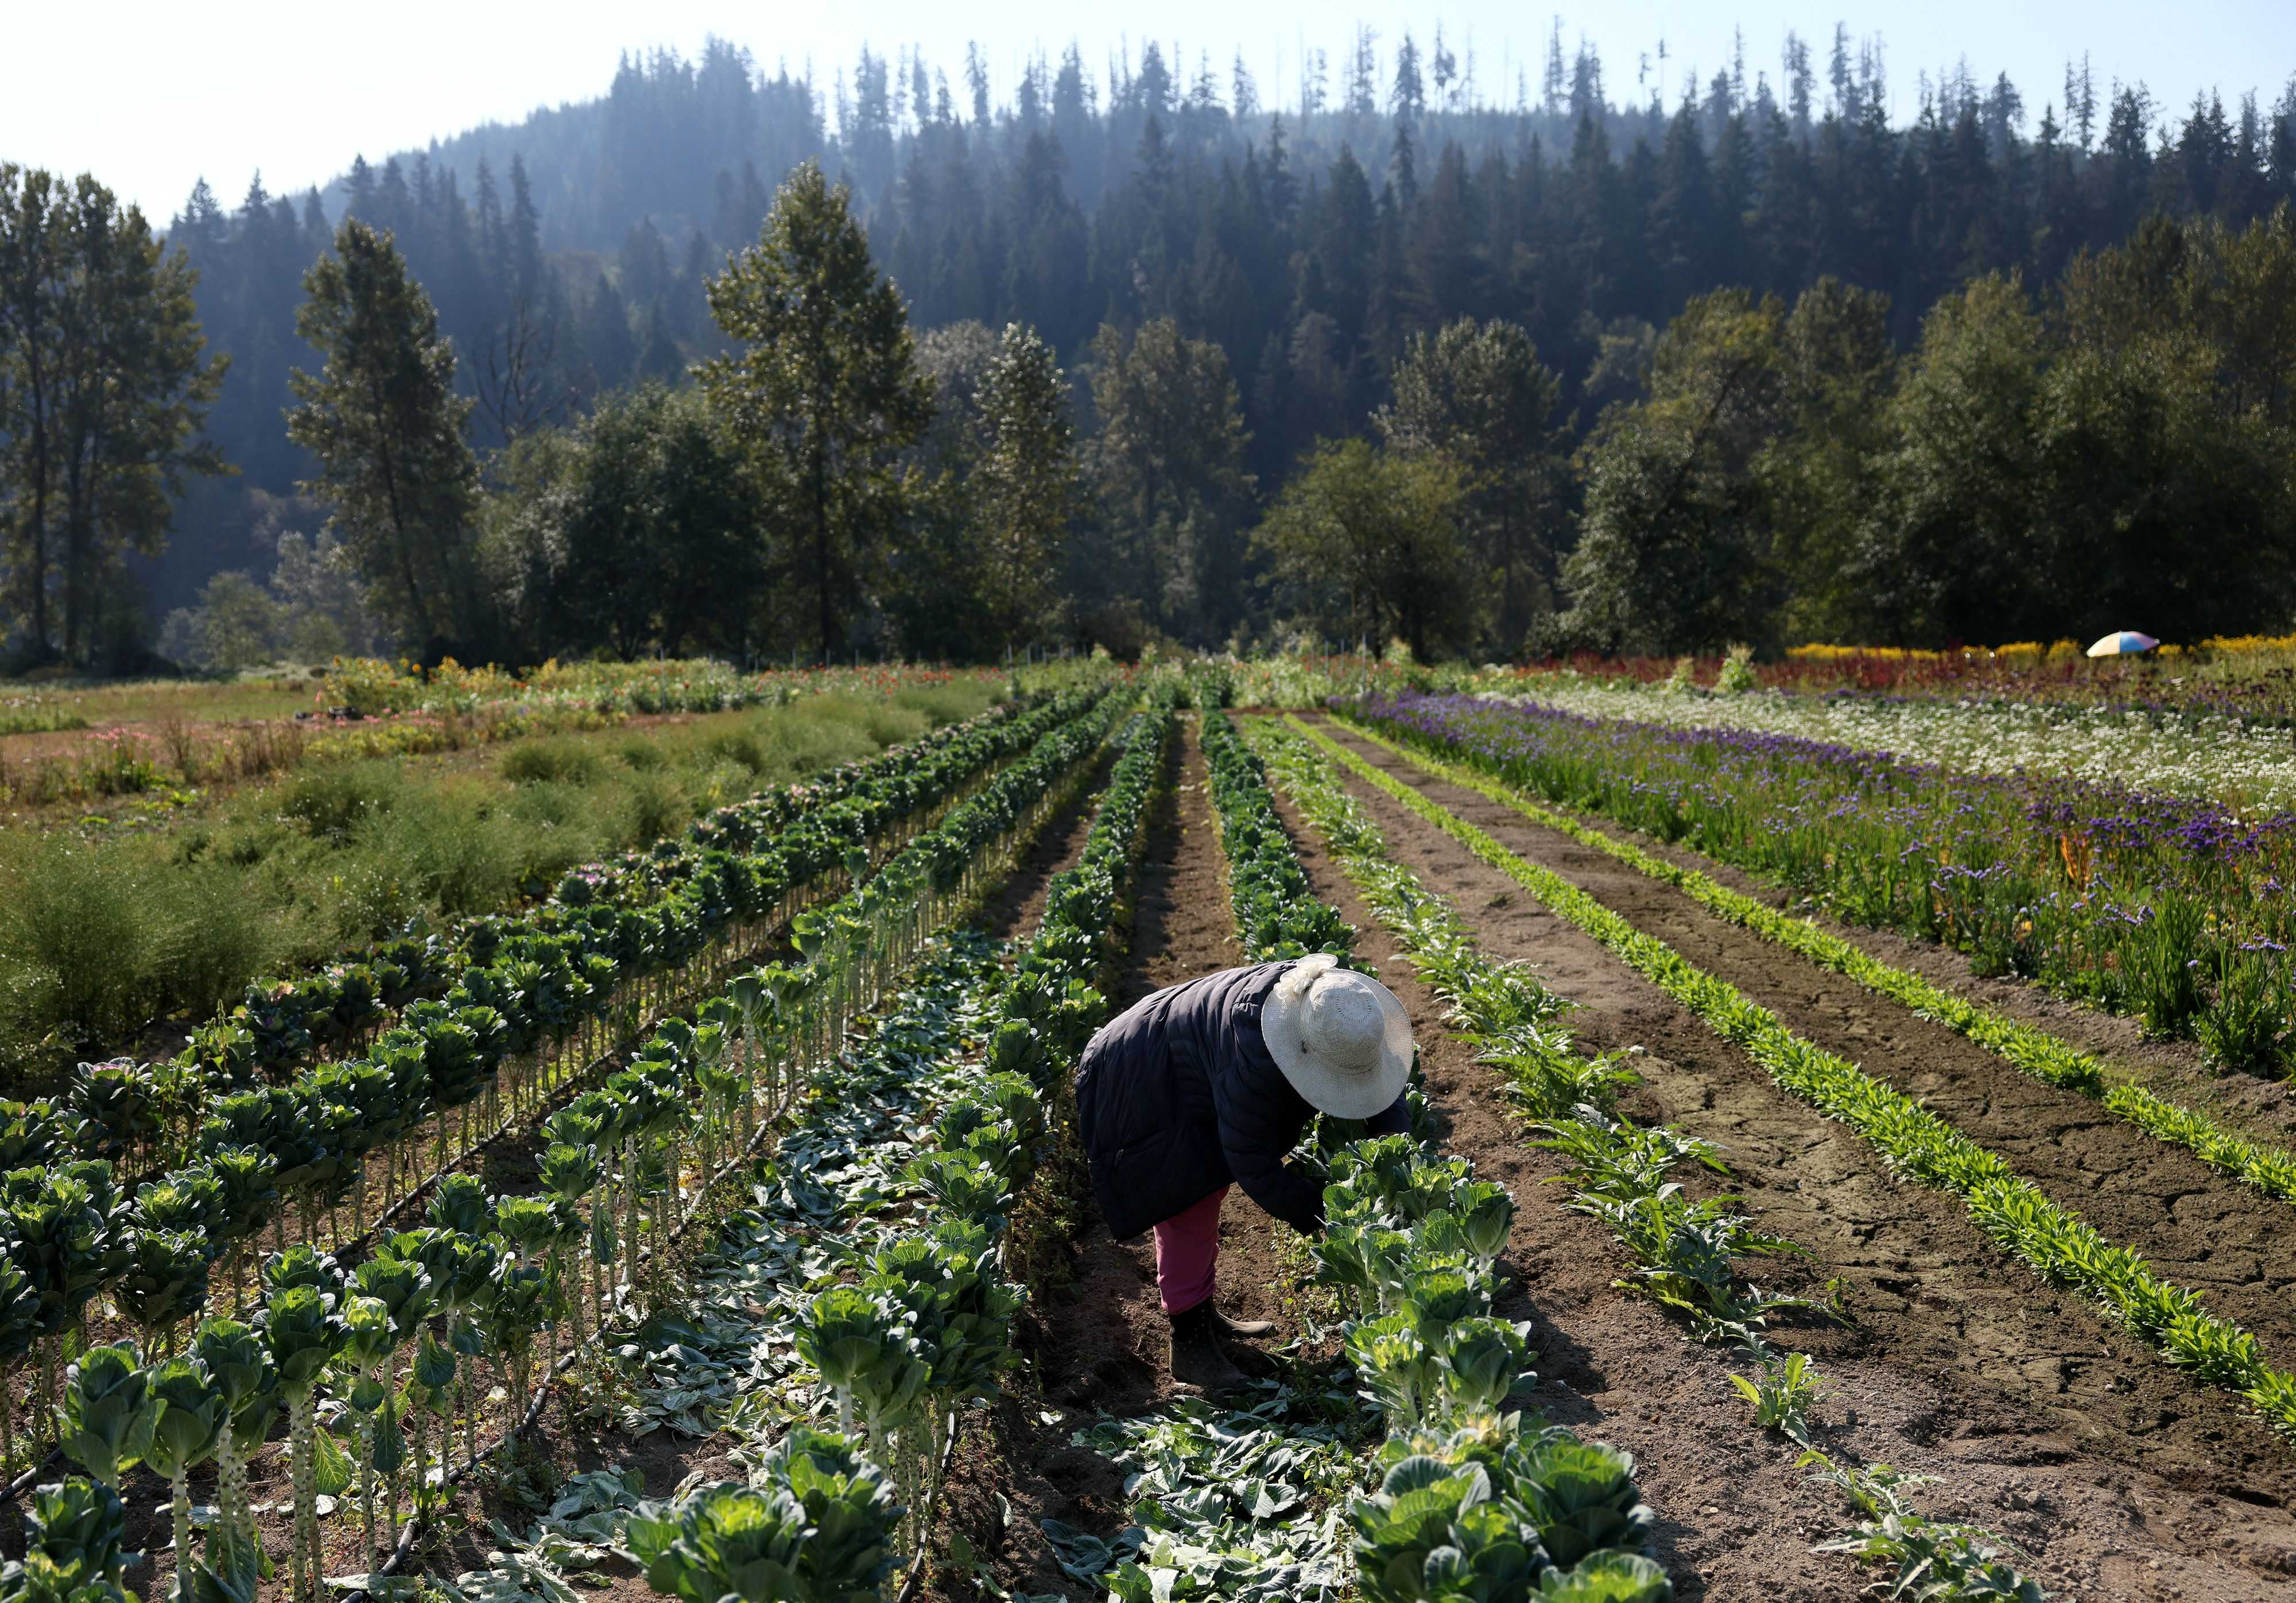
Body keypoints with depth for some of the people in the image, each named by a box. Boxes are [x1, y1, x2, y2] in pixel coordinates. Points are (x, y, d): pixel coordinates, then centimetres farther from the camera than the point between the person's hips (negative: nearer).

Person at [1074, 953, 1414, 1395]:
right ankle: (1189, 1346, 4)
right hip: (1140, 1084, -9)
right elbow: (1256, 1170, -32)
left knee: (1207, 1194, 18)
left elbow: (1384, 1083, -6)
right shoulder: (1251, 1059, -42)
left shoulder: (1339, 1002, -21)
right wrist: (1329, 1216, -27)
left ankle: (1204, 1314, 34)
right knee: (1188, 1214, -9)